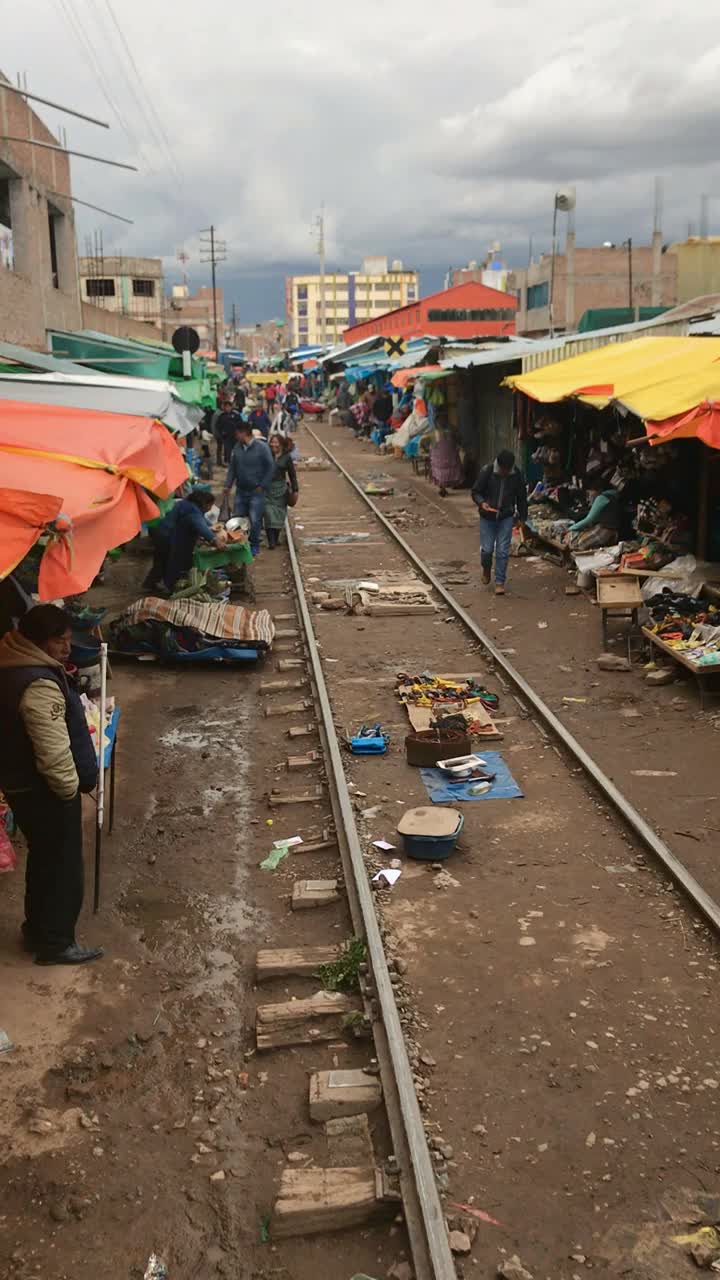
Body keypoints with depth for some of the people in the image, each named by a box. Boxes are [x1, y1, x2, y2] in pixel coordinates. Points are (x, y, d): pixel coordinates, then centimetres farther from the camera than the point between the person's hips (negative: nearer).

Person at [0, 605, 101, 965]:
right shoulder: (40, 685, -29)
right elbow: (54, 752, -27)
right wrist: (70, 788, -14)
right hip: (43, 791, -10)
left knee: (43, 859, 23)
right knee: (63, 866, 6)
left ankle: (36, 929, 37)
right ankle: (55, 944, 19)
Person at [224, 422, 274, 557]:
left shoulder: (261, 447, -12)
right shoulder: (237, 447, 3)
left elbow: (270, 467, -8)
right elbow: (232, 467, 11)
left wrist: (262, 486, -9)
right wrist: (228, 485, 5)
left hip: (256, 491, -5)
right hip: (241, 490, 5)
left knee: (255, 520, -5)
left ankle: (254, 546, 13)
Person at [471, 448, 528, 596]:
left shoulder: (517, 474, -8)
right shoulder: (487, 471, -15)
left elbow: (521, 497, 4)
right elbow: (476, 491, -7)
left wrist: (522, 517, 9)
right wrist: (481, 503, -27)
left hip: (506, 517, 1)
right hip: (487, 517, -1)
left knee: (503, 551, -3)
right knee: (487, 549, 1)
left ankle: (500, 582, 7)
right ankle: (486, 569, 34)